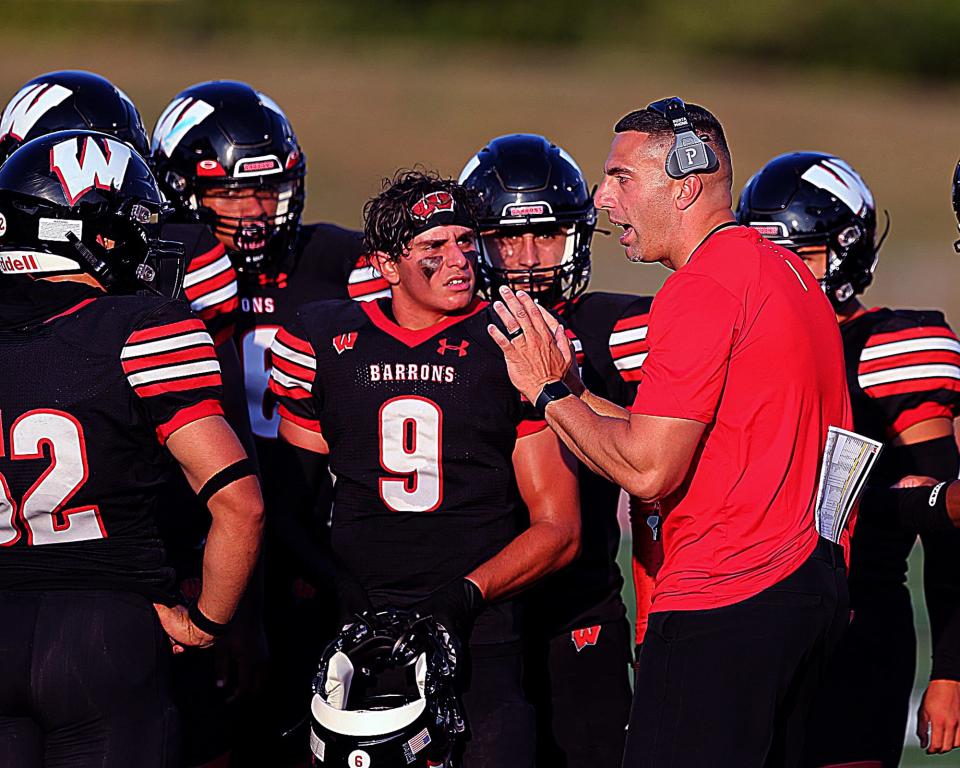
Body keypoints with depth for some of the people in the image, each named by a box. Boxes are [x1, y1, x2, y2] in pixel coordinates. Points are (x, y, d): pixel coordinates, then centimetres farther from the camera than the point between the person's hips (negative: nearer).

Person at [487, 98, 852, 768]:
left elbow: (648, 471, -16)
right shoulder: (785, 272, 16)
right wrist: (573, 392, 14)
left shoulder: (703, 291, -15)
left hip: (724, 601, -10)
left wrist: (550, 392, -3)